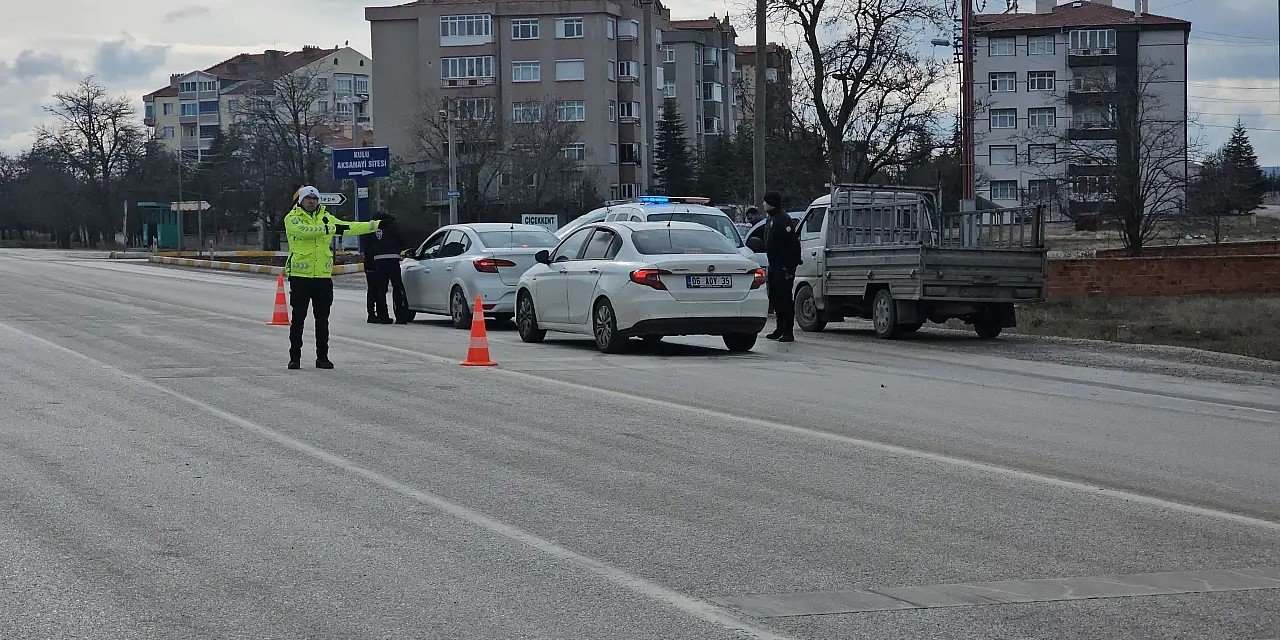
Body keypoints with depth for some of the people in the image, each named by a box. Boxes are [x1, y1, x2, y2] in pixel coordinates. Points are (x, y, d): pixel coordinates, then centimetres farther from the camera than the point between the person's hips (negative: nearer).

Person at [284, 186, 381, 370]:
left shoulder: (326, 217, 15)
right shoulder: (292, 218, -1)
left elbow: (348, 228, 17)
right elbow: (303, 230, -21)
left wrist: (376, 225, 13)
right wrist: (330, 229, -24)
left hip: (323, 276, 4)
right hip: (300, 276, -4)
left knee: (322, 319, 7)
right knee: (298, 318, 0)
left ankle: (322, 357, 13)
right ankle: (294, 357, 6)